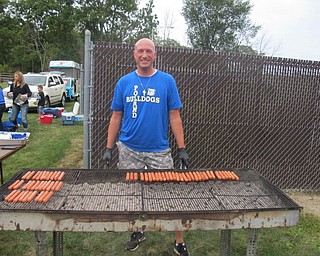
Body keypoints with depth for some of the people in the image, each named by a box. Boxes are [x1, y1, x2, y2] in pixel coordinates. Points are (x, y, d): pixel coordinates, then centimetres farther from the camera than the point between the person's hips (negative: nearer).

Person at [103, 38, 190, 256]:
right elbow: (116, 117, 6)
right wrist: (109, 148, 2)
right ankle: (137, 232, 37)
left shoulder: (167, 81, -1)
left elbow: (174, 116, -1)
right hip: (129, 151, 2)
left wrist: (182, 149, -6)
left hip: (159, 152, -2)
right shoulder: (124, 82, 3)